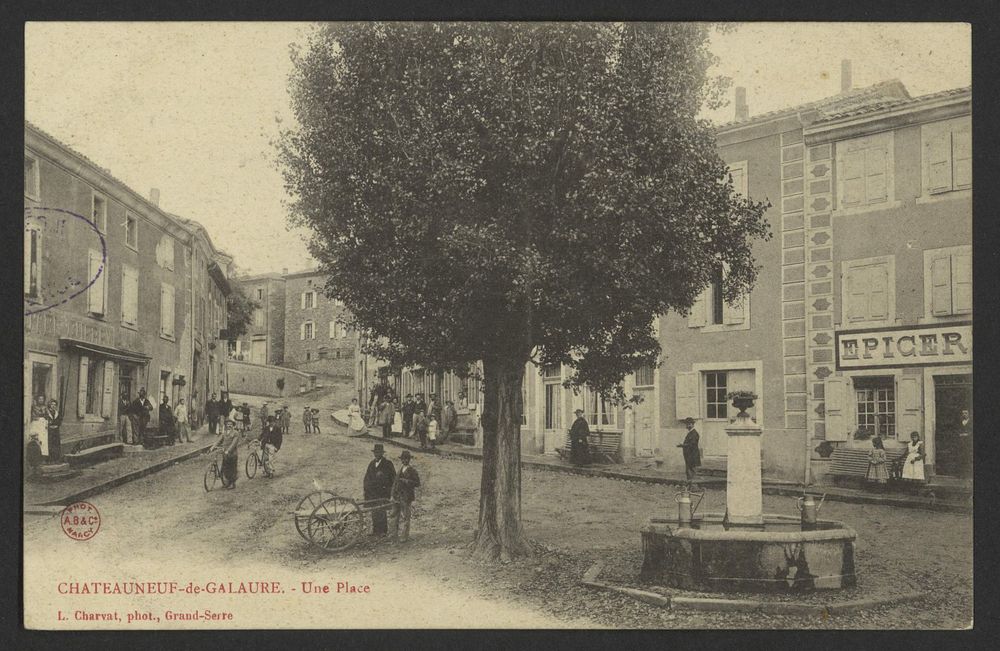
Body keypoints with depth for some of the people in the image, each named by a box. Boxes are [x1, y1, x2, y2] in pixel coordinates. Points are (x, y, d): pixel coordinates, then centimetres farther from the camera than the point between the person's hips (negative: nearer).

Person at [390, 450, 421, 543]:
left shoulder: (412, 471, -8)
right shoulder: (400, 469, 13)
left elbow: (417, 483, -12)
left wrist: (406, 481, -20)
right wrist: (392, 494, 18)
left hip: (406, 498, -7)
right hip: (397, 496, 7)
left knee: (405, 517, -2)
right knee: (395, 516, 12)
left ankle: (405, 536, 7)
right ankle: (394, 535, 22)